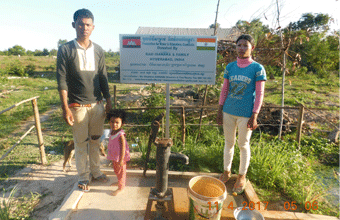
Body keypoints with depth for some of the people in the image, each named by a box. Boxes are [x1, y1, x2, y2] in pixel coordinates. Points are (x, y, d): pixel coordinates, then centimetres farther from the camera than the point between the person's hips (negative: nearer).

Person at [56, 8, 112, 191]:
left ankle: (95, 171, 32)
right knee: (81, 143, 8)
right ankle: (83, 176, 26)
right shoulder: (65, 50, -3)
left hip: (97, 104, 3)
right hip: (77, 106, -3)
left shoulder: (98, 51, 7)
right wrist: (65, 108, -12)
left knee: (95, 140, 14)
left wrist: (108, 101, 7)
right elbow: (62, 81, -6)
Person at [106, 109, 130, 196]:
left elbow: (123, 148, -26)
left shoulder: (121, 135, -29)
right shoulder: (113, 131, -2)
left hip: (120, 158, -9)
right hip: (114, 157, 9)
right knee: (116, 170, 27)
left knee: (121, 171, 10)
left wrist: (121, 160, -24)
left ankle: (121, 187, 28)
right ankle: (120, 182, 51)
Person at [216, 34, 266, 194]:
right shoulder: (230, 67, 5)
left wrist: (254, 116, -10)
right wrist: (220, 110, 5)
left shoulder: (257, 68, -5)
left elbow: (259, 94, -6)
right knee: (229, 142, 15)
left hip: (245, 114, -3)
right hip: (228, 112, 3)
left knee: (243, 145, 10)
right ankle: (227, 172, 33)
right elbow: (224, 90, 7)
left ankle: (242, 176, 29)